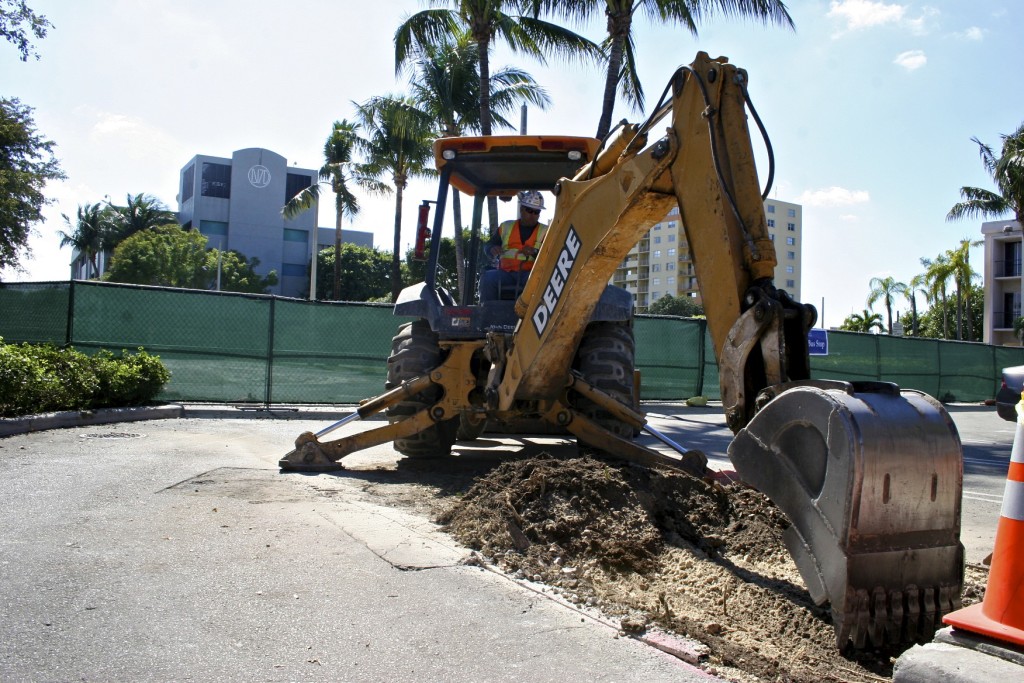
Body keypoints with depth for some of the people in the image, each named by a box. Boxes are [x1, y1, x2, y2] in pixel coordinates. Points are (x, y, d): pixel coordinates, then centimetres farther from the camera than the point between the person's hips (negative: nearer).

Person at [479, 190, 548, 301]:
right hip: (505, 273, 2)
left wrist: (535, 252, -22)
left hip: (531, 274, -2)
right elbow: (489, 245, 19)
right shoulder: (506, 227, 19)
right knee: (487, 277, -29)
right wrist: (493, 250, -7)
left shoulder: (545, 232, 11)